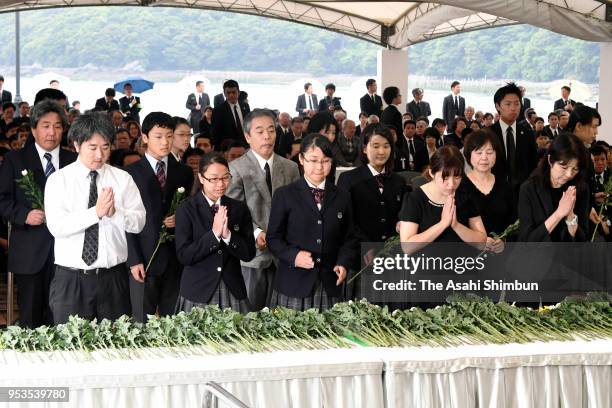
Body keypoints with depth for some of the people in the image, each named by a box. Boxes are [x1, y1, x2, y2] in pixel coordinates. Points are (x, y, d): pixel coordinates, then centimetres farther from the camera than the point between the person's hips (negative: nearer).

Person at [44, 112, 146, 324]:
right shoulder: (58, 180, -1)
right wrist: (96, 212, -24)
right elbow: (56, 226, -13)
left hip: (113, 277, 2)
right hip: (70, 280, -2)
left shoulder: (123, 179, 5)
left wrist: (115, 212, -21)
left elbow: (138, 222, -1)